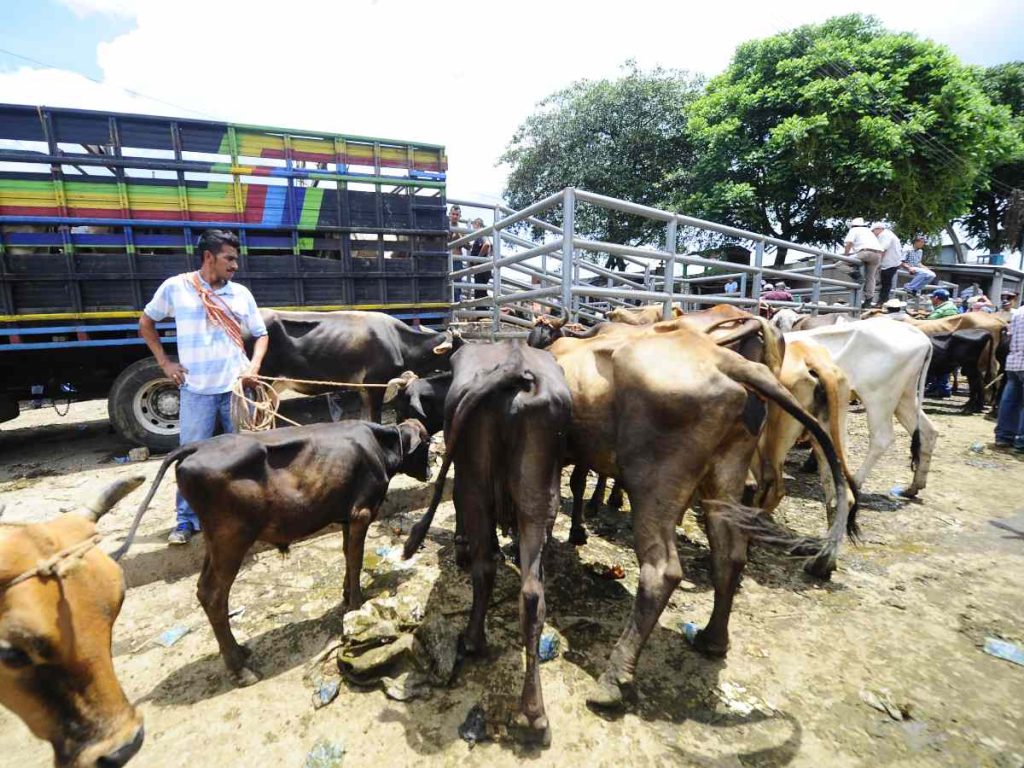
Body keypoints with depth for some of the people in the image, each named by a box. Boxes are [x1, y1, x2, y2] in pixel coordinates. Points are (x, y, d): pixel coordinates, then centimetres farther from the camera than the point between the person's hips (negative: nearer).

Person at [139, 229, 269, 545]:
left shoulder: (241, 293, 5)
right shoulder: (175, 287, 0)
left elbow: (261, 334, 11)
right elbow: (146, 322, 13)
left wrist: (254, 366, -5)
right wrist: (164, 361, 4)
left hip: (237, 387, 2)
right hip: (196, 390, -1)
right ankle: (186, 520, 22)